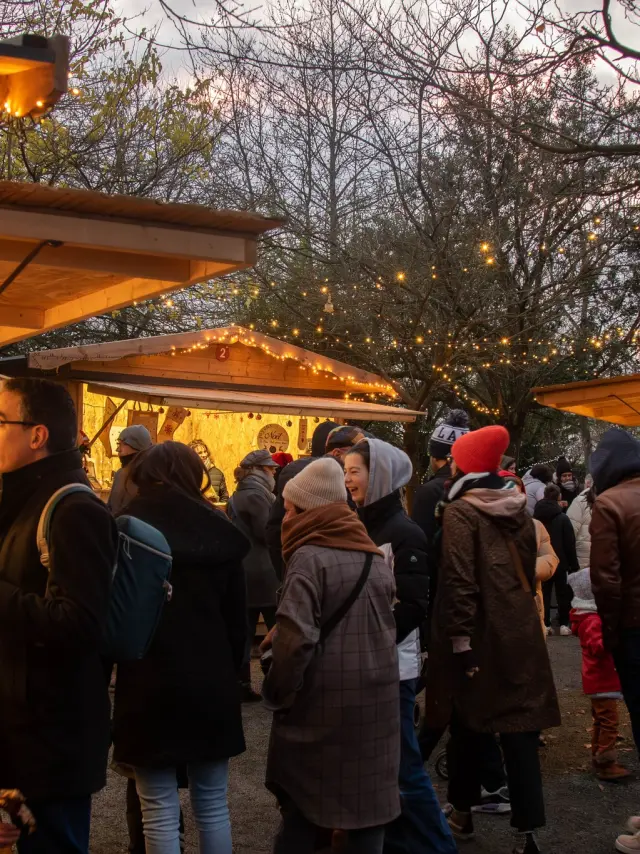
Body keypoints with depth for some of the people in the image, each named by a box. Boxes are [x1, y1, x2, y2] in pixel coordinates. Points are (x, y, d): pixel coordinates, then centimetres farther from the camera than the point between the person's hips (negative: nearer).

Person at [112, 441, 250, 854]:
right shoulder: (220, 532, 2)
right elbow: (238, 619, 6)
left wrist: (109, 675, 11)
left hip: (149, 688, -3)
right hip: (212, 686, 3)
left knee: (161, 814, 4)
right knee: (213, 807, 13)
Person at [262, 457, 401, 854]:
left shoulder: (310, 558, -12)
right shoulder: (376, 558, 9)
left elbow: (296, 638, -21)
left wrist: (278, 693, -8)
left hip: (321, 702, -5)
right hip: (375, 700, 5)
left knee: (301, 806, 9)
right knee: (369, 803, 12)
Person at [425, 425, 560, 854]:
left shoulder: (460, 512, -10)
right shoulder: (520, 510, 9)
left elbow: (459, 581, -16)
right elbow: (529, 572, 15)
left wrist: (460, 641, -16)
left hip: (478, 633, -4)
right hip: (519, 633, 5)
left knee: (466, 722, 12)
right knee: (519, 725, 3)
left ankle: (463, 814, 24)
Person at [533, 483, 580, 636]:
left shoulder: (535, 517, 1)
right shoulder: (562, 517, -11)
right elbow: (570, 543, -10)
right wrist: (574, 564, -4)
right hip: (560, 561, -3)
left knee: (544, 593, 7)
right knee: (563, 593, 6)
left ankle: (545, 624, 2)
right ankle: (564, 624, 4)